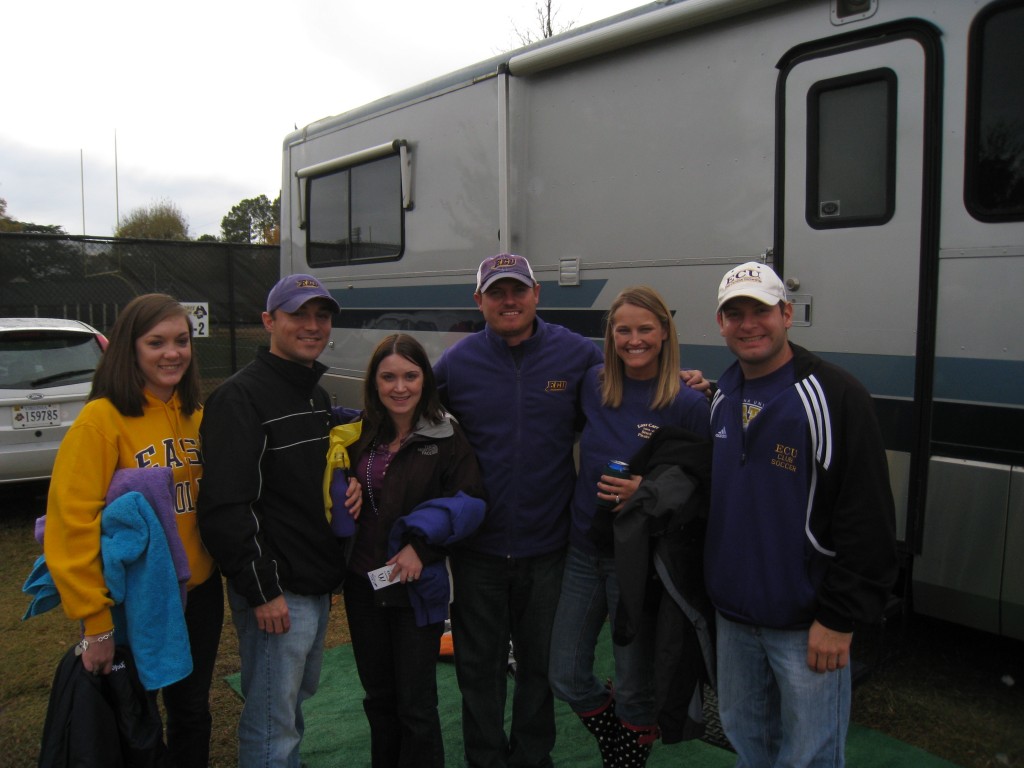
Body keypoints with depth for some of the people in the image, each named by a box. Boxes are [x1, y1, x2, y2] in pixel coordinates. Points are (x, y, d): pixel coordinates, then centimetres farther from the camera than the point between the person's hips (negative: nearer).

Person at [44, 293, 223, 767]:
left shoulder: (194, 415, 3)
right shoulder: (101, 419, -17)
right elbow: (73, 524, -18)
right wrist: (94, 621, -17)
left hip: (199, 592, 5)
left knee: (192, 711, 21)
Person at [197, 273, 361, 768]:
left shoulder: (317, 396, 13)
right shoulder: (241, 398, -16)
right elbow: (226, 507, -21)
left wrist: (350, 487, 2)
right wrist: (262, 592, -21)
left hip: (318, 586, 9)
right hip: (276, 592, -9)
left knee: (297, 695, 24)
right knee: (272, 728, 2)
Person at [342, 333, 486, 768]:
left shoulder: (446, 438, -10)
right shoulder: (360, 435, 3)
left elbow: (469, 502, -13)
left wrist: (420, 544, -19)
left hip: (417, 587, -4)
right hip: (363, 583, 4)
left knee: (416, 705, 7)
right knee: (377, 698, 19)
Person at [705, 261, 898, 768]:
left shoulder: (834, 395, -15)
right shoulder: (722, 396, 7)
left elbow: (868, 521, -17)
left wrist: (840, 618, -17)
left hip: (805, 626, -6)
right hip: (732, 617, 6)